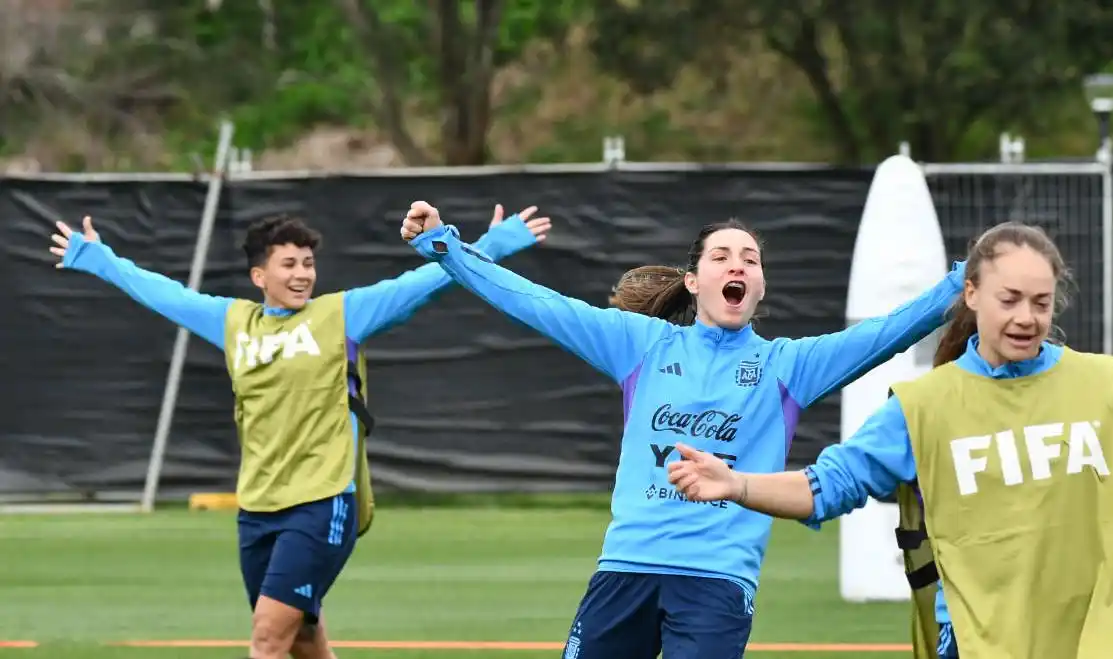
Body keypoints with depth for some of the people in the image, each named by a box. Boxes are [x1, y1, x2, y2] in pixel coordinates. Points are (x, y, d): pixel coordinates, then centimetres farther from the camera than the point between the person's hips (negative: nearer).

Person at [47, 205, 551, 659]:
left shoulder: (341, 314, 0)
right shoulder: (232, 320, 12)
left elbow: (417, 283, -3)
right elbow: (165, 293, 25)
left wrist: (491, 246, -9)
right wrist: (97, 259, 34)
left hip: (322, 504, -5)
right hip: (258, 508, 5)